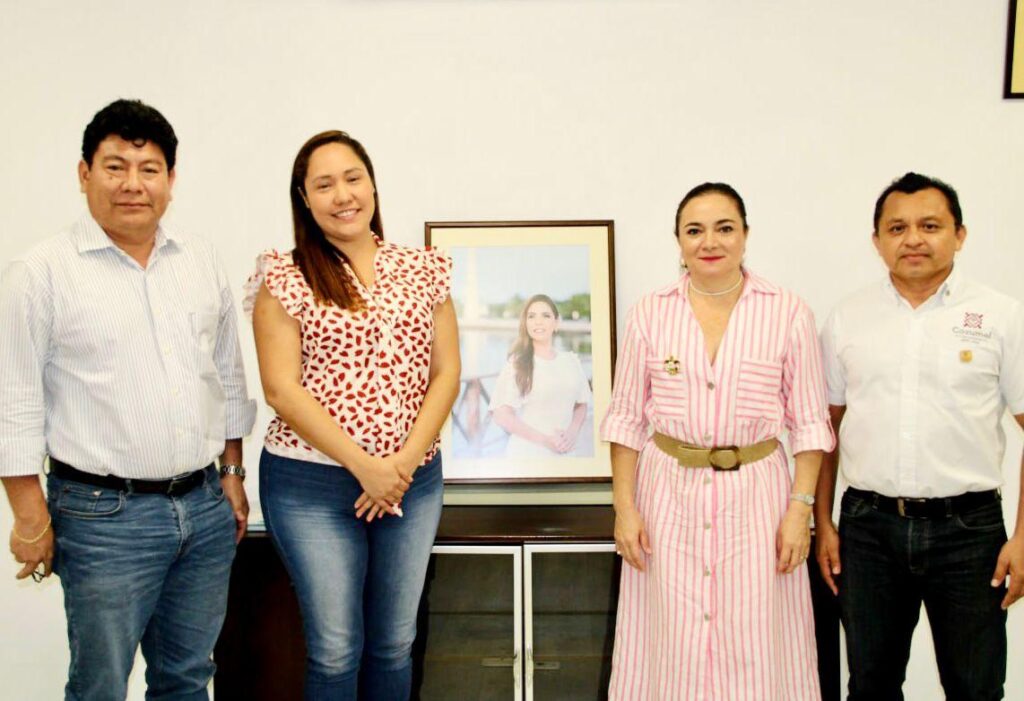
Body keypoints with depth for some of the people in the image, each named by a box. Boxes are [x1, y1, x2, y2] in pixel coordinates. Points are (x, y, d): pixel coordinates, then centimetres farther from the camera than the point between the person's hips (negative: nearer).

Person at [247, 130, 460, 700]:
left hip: (413, 480, 4)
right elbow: (282, 389, -11)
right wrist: (364, 465, -15)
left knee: (395, 643, 14)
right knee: (336, 648, 5)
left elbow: (446, 374, 3)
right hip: (312, 483, -3)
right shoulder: (285, 278, -5)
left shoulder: (424, 270, 6)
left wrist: (404, 462, -9)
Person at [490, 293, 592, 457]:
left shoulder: (571, 360, 6)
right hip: (526, 454, -3)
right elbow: (501, 415, -10)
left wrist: (573, 431, -5)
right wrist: (544, 439, -16)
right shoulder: (517, 363, -5)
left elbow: (581, 405, 15)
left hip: (563, 454, 3)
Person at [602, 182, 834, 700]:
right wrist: (624, 506, 0)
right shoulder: (649, 314, 2)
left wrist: (802, 506, -4)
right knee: (672, 647, 6)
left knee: (755, 646, 4)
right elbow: (625, 418, 4)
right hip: (669, 492, 1)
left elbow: (809, 422, 2)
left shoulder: (789, 314, 0)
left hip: (755, 492, 0)